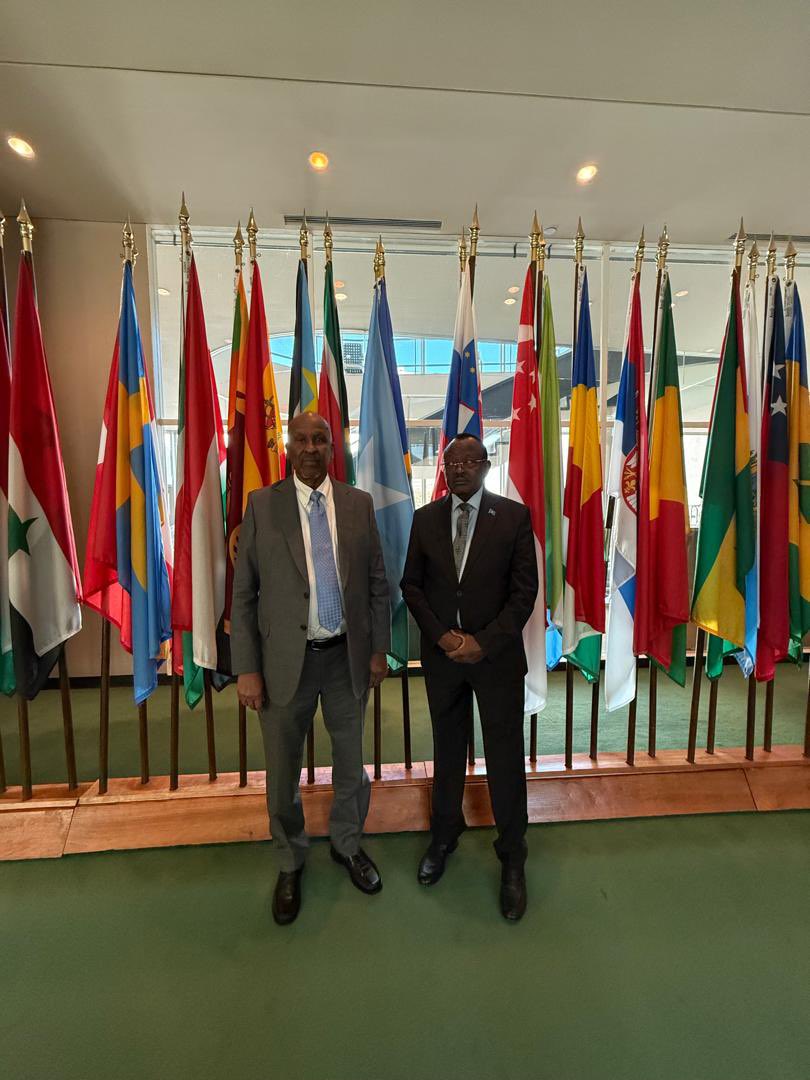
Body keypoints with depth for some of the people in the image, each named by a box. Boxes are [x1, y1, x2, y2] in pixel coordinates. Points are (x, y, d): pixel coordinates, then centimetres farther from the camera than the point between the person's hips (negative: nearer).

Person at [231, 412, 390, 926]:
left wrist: (379, 649, 2)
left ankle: (348, 844, 49)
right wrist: (247, 668, -7)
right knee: (283, 772, 16)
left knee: (352, 763, 20)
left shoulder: (359, 503, 0)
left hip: (348, 656, 2)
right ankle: (291, 864, 45)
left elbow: (377, 583, 3)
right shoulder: (263, 504, -4)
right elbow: (244, 593, -4)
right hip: (286, 659, -1)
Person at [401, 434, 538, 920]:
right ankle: (445, 834, 43)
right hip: (442, 655, 3)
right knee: (448, 750, 19)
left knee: (506, 756, 10)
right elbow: (412, 585, 3)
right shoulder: (425, 518, 2)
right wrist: (441, 635, -10)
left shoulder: (515, 516, -6)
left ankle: (512, 854, 34)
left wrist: (483, 642, -15)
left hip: (497, 656, -2)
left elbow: (525, 589, -8)